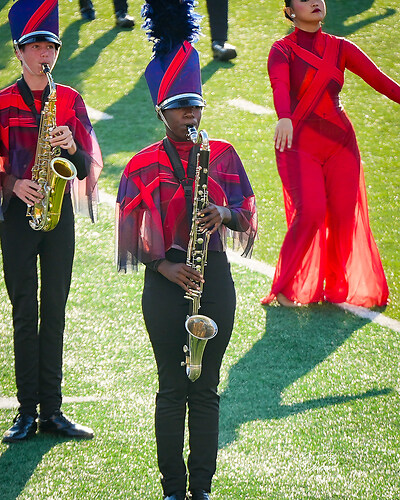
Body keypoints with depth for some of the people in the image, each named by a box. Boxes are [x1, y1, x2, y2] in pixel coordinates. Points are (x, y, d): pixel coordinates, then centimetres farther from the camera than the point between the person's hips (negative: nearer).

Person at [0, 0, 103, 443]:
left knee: (55, 313, 3)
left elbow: (89, 164, 6)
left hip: (59, 210, 2)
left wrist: (71, 146, -14)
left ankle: (52, 410, 7)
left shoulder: (70, 100, 8)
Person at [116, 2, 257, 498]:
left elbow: (246, 212, 8)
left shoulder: (222, 154, 5)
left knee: (206, 388, 6)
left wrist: (224, 215, -15)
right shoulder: (142, 165, -2)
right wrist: (165, 267, -15)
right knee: (172, 388, 1)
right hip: (165, 281, -2)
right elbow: (131, 233, -2)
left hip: (213, 276, 2)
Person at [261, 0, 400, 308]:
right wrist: (285, 118, -43)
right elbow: (280, 87, -22)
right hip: (299, 145, -4)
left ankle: (339, 287, 16)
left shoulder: (340, 48, 10)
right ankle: (285, 288, -2)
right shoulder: (283, 50, -2)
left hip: (340, 144, 4)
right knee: (310, 213, -18)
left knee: (345, 216, -2)